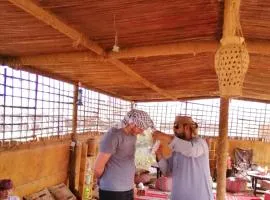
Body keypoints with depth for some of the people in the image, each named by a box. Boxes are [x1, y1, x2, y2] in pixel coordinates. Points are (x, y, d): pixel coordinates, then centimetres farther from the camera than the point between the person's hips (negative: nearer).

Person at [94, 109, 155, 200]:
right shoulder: (113, 136, -20)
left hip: (129, 189, 7)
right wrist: (105, 181, 1)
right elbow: (97, 168, -16)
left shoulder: (133, 135, 5)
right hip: (112, 191, -7)